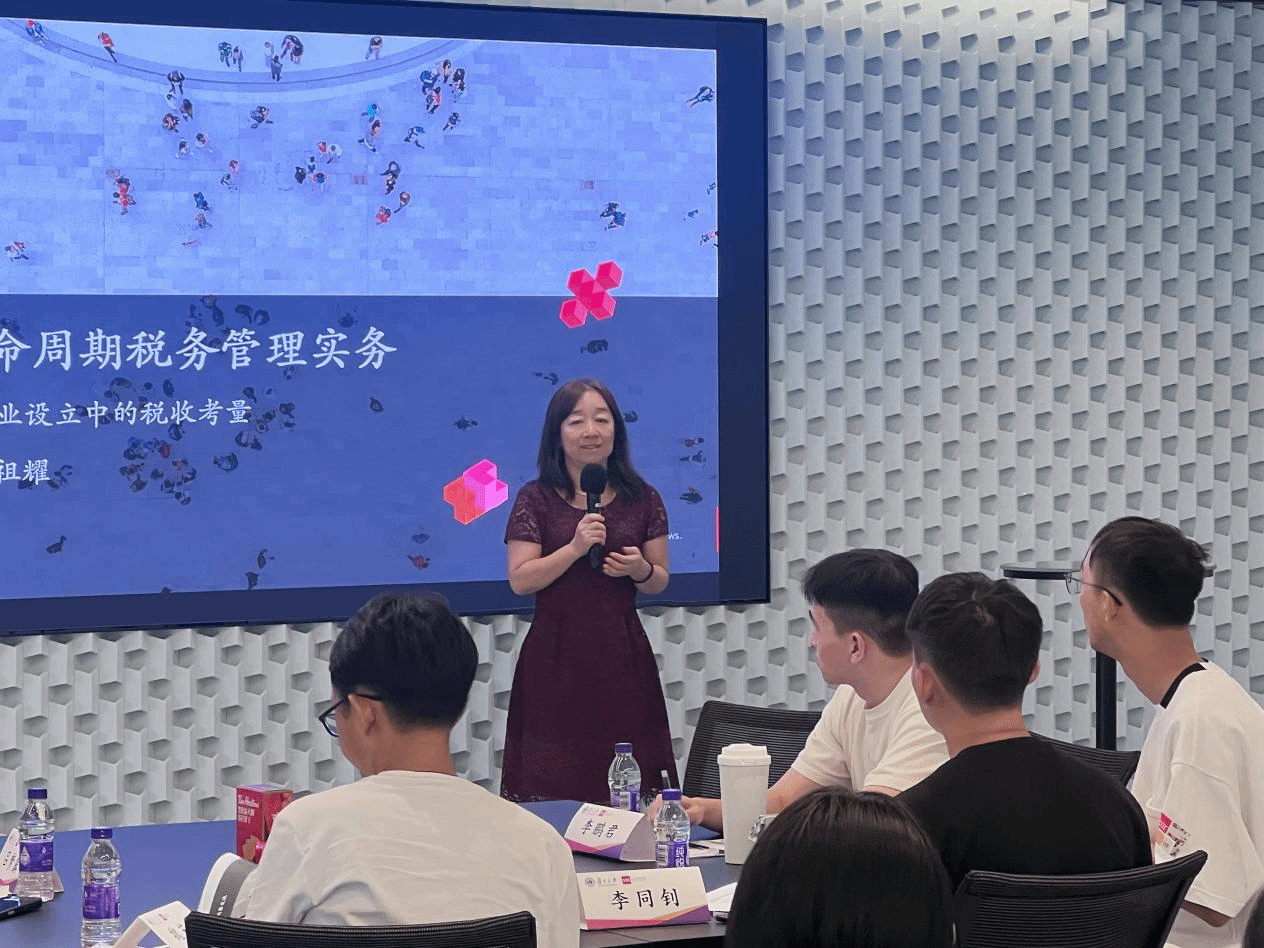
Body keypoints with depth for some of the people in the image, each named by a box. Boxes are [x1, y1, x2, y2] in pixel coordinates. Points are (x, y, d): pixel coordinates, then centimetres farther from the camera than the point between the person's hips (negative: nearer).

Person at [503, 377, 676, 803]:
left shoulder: (642, 499, 8)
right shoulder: (535, 500, 2)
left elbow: (660, 581, 13)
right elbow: (520, 580, -4)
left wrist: (641, 570, -10)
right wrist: (575, 548, -15)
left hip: (623, 656, 2)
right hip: (556, 658, -2)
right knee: (554, 790, -5)